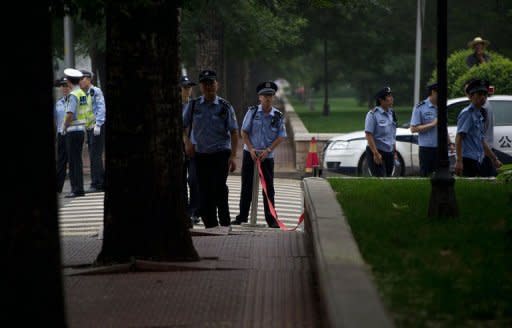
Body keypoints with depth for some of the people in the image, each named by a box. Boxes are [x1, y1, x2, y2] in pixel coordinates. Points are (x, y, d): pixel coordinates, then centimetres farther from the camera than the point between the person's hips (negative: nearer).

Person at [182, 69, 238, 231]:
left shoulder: (225, 107, -1)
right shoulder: (193, 105, 4)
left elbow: (234, 132, -1)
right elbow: (183, 126, 9)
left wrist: (233, 156, -8)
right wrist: (187, 142, -9)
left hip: (221, 153, -3)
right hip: (200, 154, 3)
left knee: (219, 186, -12)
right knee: (204, 191, 4)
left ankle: (225, 223, 0)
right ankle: (210, 224, 13)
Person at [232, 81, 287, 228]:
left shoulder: (278, 116, -2)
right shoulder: (252, 112, -2)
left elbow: (281, 137, -3)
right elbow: (244, 132, -1)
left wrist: (267, 150, -15)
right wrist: (251, 149, -11)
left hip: (267, 156, 0)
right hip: (250, 154, 0)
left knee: (268, 188, 1)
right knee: (246, 187, 6)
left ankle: (271, 220, 6)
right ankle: (242, 217, 15)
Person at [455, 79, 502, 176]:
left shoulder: (479, 116, 20)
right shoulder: (467, 113, -8)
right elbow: (458, 138, -16)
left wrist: (494, 158, 31)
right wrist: (459, 161, -25)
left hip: (477, 161, 9)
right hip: (468, 160, -9)